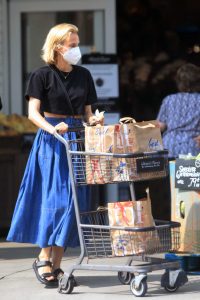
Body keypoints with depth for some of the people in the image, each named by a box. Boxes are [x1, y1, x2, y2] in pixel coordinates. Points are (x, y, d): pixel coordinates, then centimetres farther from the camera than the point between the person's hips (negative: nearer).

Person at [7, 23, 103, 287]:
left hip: (76, 140, 5)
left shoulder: (83, 75, 12)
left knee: (72, 201, 1)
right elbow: (33, 112, -11)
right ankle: (43, 258, -4)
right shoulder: (43, 75, -3)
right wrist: (53, 128, -28)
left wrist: (93, 121, -6)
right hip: (51, 143, -5)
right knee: (54, 198, -11)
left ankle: (56, 263, 7)